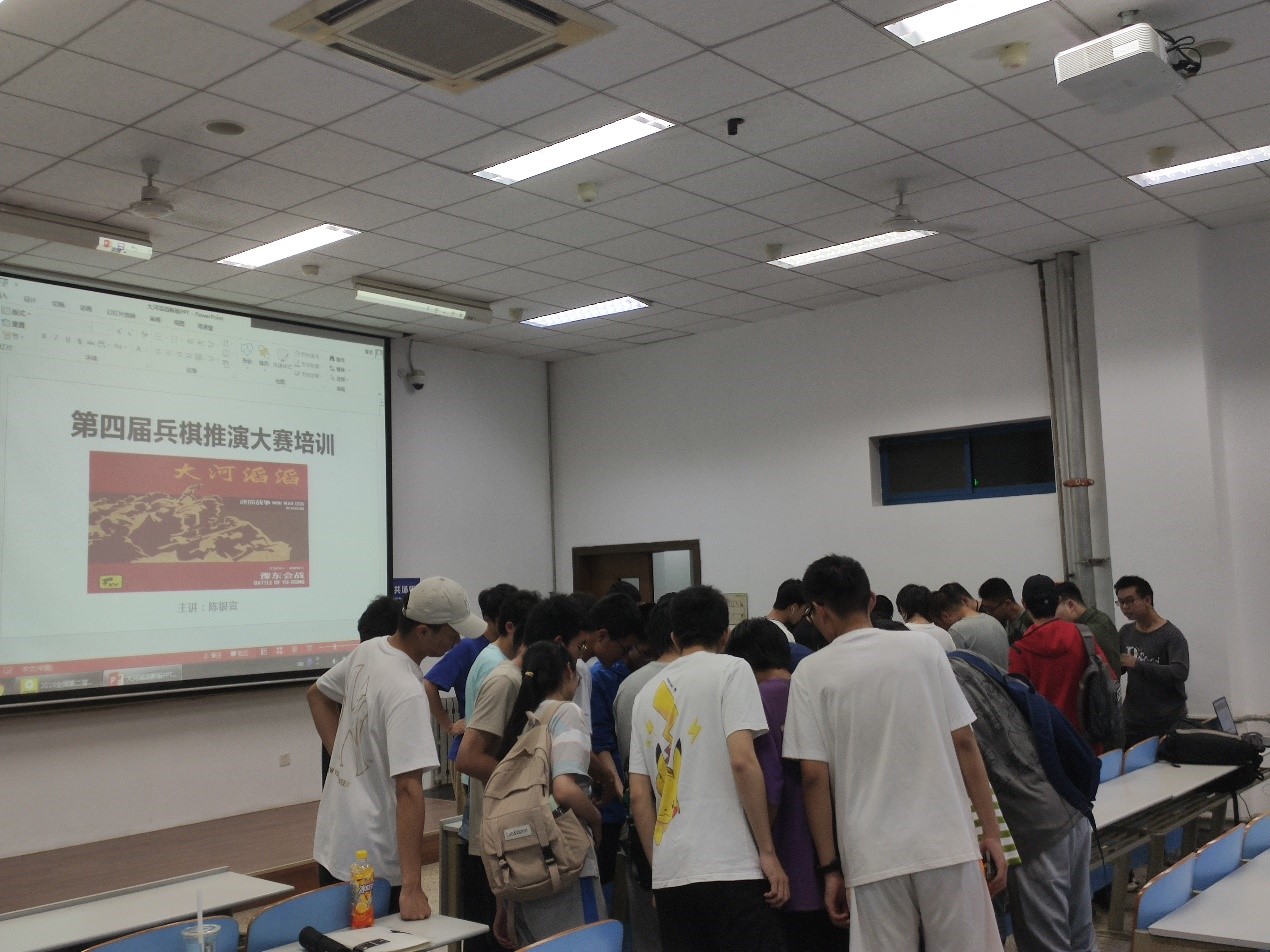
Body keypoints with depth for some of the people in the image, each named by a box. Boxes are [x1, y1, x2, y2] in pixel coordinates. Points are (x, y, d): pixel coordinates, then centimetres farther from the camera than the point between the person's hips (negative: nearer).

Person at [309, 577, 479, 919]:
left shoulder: (367, 650, 1)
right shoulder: (407, 692, -25)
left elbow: (317, 694, 20)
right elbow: (408, 789, -28)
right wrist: (411, 888, -28)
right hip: (373, 862, -8)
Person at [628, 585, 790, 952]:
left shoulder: (647, 694, 15)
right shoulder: (731, 669, 0)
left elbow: (638, 797, 12)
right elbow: (742, 760, -13)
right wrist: (767, 851, -8)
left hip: (669, 874, 6)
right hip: (730, 868, -6)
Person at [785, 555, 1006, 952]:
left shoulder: (810, 674, -1)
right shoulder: (923, 647, 3)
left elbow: (814, 776, -4)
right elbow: (963, 743, 2)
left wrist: (830, 866, 2)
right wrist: (991, 831, 7)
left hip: (874, 858, -1)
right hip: (948, 844, 1)